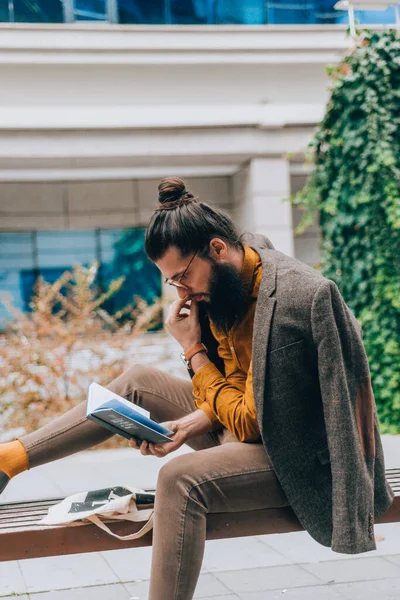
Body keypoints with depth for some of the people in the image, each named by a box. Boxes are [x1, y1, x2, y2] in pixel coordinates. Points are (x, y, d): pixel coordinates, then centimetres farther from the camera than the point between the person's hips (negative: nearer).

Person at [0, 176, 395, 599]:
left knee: (181, 478, -32)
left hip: (295, 457, -9)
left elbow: (251, 423, -22)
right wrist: (195, 421, -12)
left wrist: (192, 348, -15)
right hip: (240, 424, 9)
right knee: (137, 381, 7)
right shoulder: (224, 283, -1)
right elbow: (230, 381, 8)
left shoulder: (291, 300, -28)